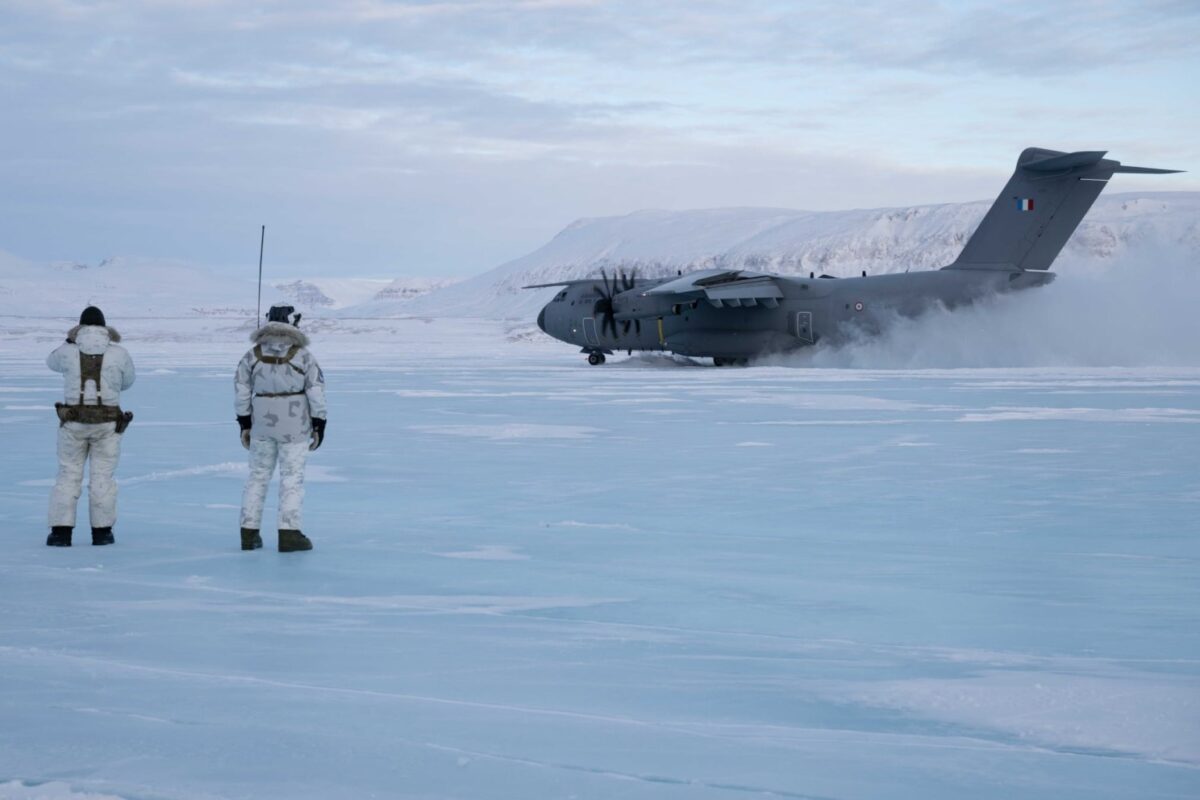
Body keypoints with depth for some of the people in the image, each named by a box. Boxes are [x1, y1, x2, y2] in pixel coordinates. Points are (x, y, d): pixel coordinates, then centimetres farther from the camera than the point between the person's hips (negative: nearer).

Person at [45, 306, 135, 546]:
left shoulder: (68, 352, -4)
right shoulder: (119, 354, -3)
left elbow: (52, 362, 20)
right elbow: (127, 381, 14)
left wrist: (70, 342, 31)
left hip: (74, 422, 0)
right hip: (107, 424, 0)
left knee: (68, 476, 8)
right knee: (102, 477, 8)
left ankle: (61, 531, 2)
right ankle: (101, 531, 8)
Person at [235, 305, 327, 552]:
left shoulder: (252, 356, 1)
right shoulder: (302, 356, -7)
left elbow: (241, 391, 5)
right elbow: (316, 391, -6)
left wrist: (244, 423, 14)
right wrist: (319, 423, 4)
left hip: (261, 423, 3)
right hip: (295, 426, -3)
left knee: (258, 475, 12)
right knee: (292, 476, 1)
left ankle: (249, 532, 15)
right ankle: (288, 532, -2)